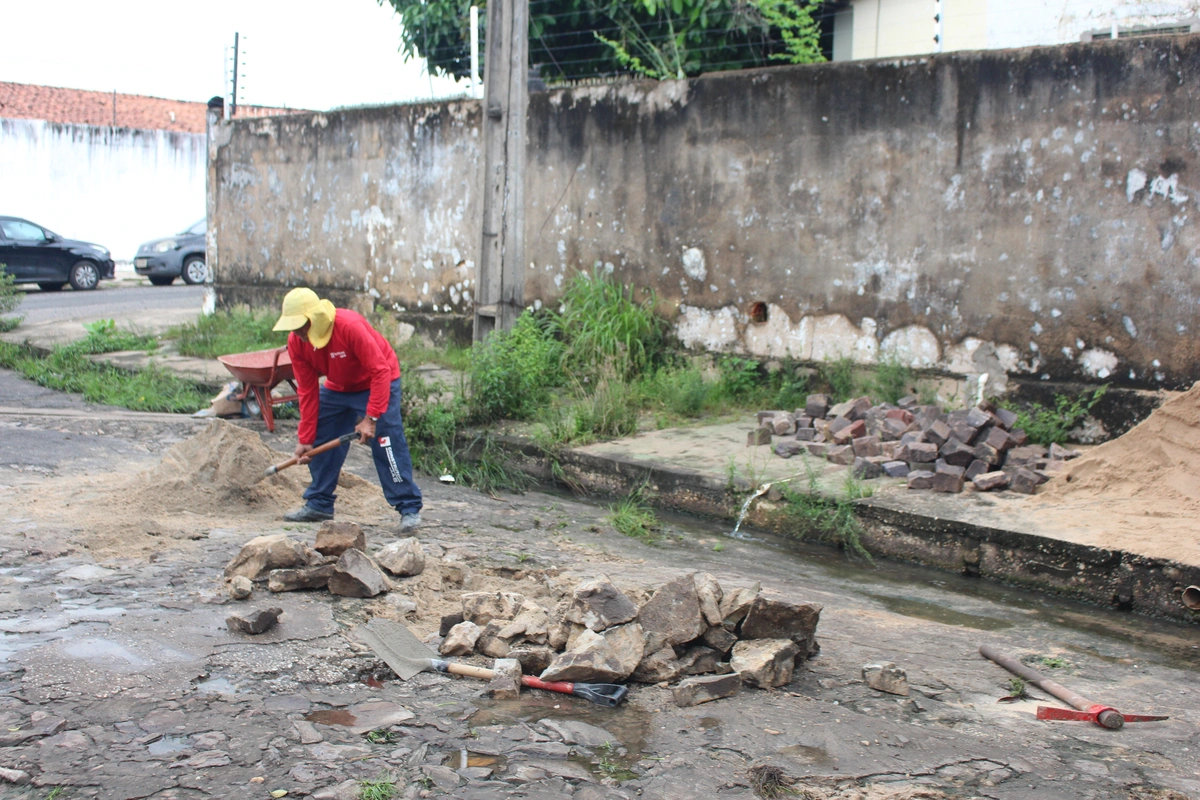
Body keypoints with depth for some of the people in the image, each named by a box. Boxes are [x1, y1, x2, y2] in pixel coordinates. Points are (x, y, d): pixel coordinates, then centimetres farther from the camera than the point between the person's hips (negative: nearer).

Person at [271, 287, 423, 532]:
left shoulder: (350, 326, -34)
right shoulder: (296, 342, -14)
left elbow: (380, 371, -31)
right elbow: (308, 392, -7)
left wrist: (371, 418, -34)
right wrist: (305, 438, -7)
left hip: (378, 383, -7)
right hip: (337, 388, 7)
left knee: (387, 443, -17)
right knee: (320, 443, 4)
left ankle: (410, 508, -12)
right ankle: (319, 504, 19)